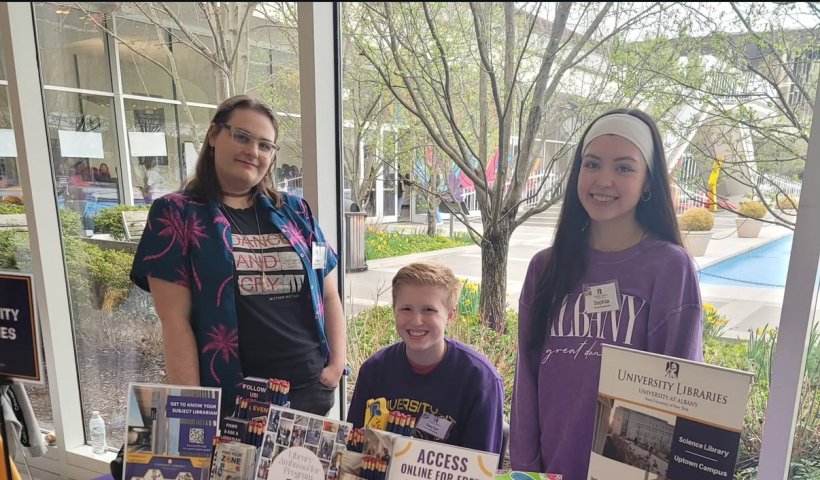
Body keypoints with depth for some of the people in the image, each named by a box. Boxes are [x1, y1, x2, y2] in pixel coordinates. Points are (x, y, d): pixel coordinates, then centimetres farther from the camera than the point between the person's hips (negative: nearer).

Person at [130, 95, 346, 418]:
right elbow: (175, 320, -7)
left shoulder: (295, 212, 7)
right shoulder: (175, 214, -2)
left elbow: (328, 295, 10)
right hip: (230, 399, -3)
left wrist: (337, 364, 0)